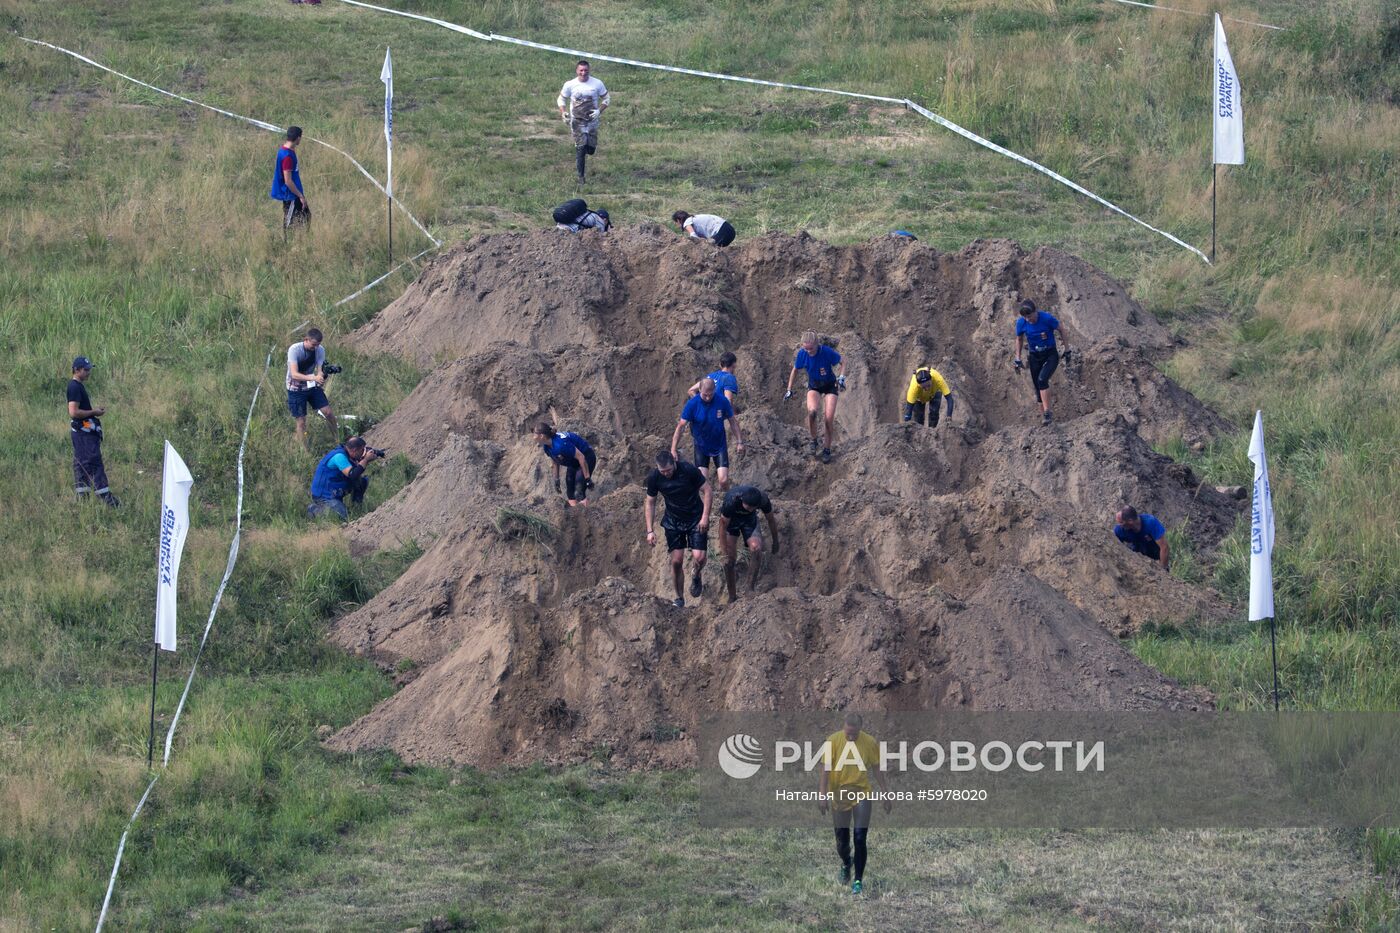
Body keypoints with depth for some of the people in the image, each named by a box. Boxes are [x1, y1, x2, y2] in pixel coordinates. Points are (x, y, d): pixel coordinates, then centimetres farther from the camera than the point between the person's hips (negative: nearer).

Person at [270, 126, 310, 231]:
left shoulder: (284, 150, 4)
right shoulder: (287, 156, -26)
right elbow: (288, 181, -25)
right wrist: (300, 196, -18)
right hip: (291, 196, -10)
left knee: (306, 215, 16)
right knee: (289, 223, 0)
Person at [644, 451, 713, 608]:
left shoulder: (688, 470, -22)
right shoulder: (654, 477, -13)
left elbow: (707, 491, -12)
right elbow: (650, 503, -1)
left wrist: (705, 517, -18)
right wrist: (650, 531, -6)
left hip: (696, 518, -2)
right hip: (673, 521, 2)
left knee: (699, 558, -14)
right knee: (676, 561, -2)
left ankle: (696, 577, 20)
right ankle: (679, 598, 17)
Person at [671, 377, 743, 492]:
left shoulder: (722, 401, -15)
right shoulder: (692, 404, -18)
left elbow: (732, 421, 0)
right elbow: (680, 426, -16)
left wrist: (739, 441, 0)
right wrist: (673, 450, -21)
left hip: (719, 445, 0)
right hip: (701, 446, 0)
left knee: (723, 480, -8)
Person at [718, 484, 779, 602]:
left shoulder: (763, 500, -30)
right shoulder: (731, 501, -38)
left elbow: (771, 521, -9)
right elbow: (723, 526, -26)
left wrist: (775, 543, 3)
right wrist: (725, 553, -25)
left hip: (749, 520, 2)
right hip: (731, 519, -2)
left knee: (756, 548, -24)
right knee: (730, 559, -8)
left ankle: (751, 590, -15)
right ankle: (732, 596, 8)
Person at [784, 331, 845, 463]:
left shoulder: (827, 352, -27)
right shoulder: (802, 353, -19)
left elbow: (842, 364, -10)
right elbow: (795, 370, -1)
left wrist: (841, 377, -26)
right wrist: (789, 390, -2)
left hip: (829, 386, -1)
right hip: (814, 386, 1)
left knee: (829, 419, -10)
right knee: (812, 411, -28)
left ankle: (827, 450, 9)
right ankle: (813, 440, -5)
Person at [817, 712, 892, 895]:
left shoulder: (869, 742, -6)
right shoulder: (833, 741, -10)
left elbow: (878, 770, 3)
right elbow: (825, 769, -10)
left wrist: (886, 794, 5)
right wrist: (822, 795, -17)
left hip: (862, 795, 0)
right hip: (839, 796, 0)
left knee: (860, 839, -9)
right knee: (842, 840, 9)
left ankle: (858, 880, -1)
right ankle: (846, 864, 41)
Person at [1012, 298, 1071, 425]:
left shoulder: (1047, 318, -22)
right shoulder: (1021, 322, -12)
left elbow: (1061, 331, -5)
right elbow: (1019, 340, 7)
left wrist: (1067, 351, -1)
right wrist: (1017, 359, 7)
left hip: (1051, 355, -4)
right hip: (1035, 357, 4)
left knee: (1042, 379, -26)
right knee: (1038, 389, 3)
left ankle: (1047, 412, -20)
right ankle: (1045, 415, 17)